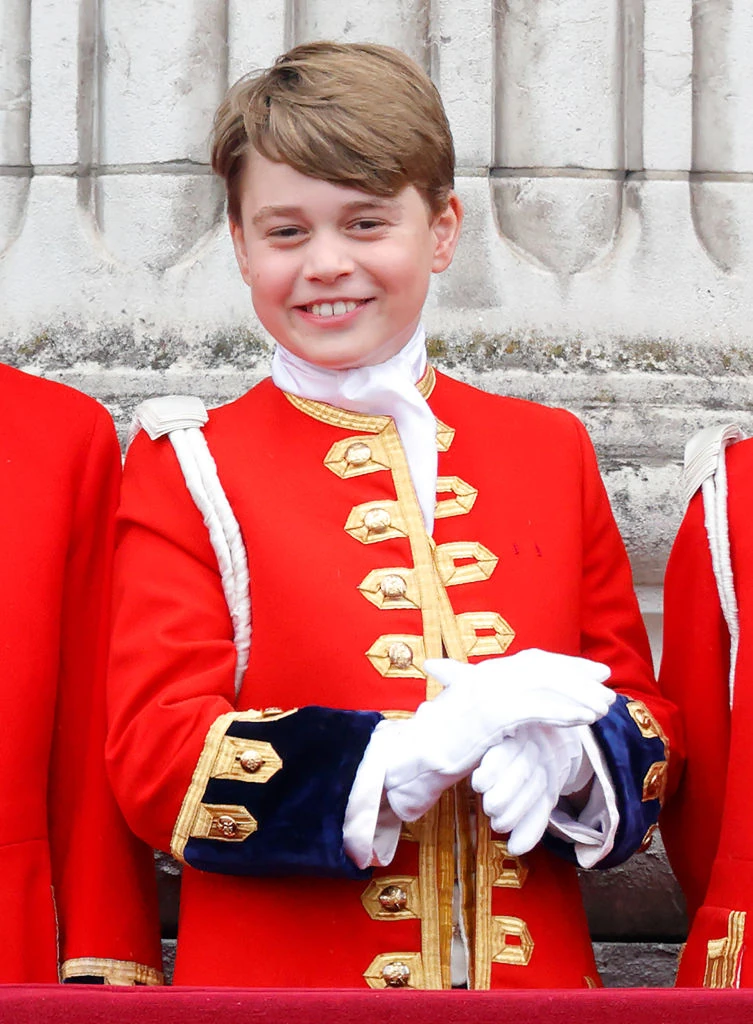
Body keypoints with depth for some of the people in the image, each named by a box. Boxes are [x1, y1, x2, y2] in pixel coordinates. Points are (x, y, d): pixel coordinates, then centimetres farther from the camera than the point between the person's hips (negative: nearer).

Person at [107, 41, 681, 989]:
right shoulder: (189, 466, -4)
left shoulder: (549, 450, 5)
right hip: (277, 979, -3)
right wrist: (422, 750, -22)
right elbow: (158, 763, -11)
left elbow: (642, 722, 7)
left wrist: (561, 755, -15)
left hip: (531, 967, 3)